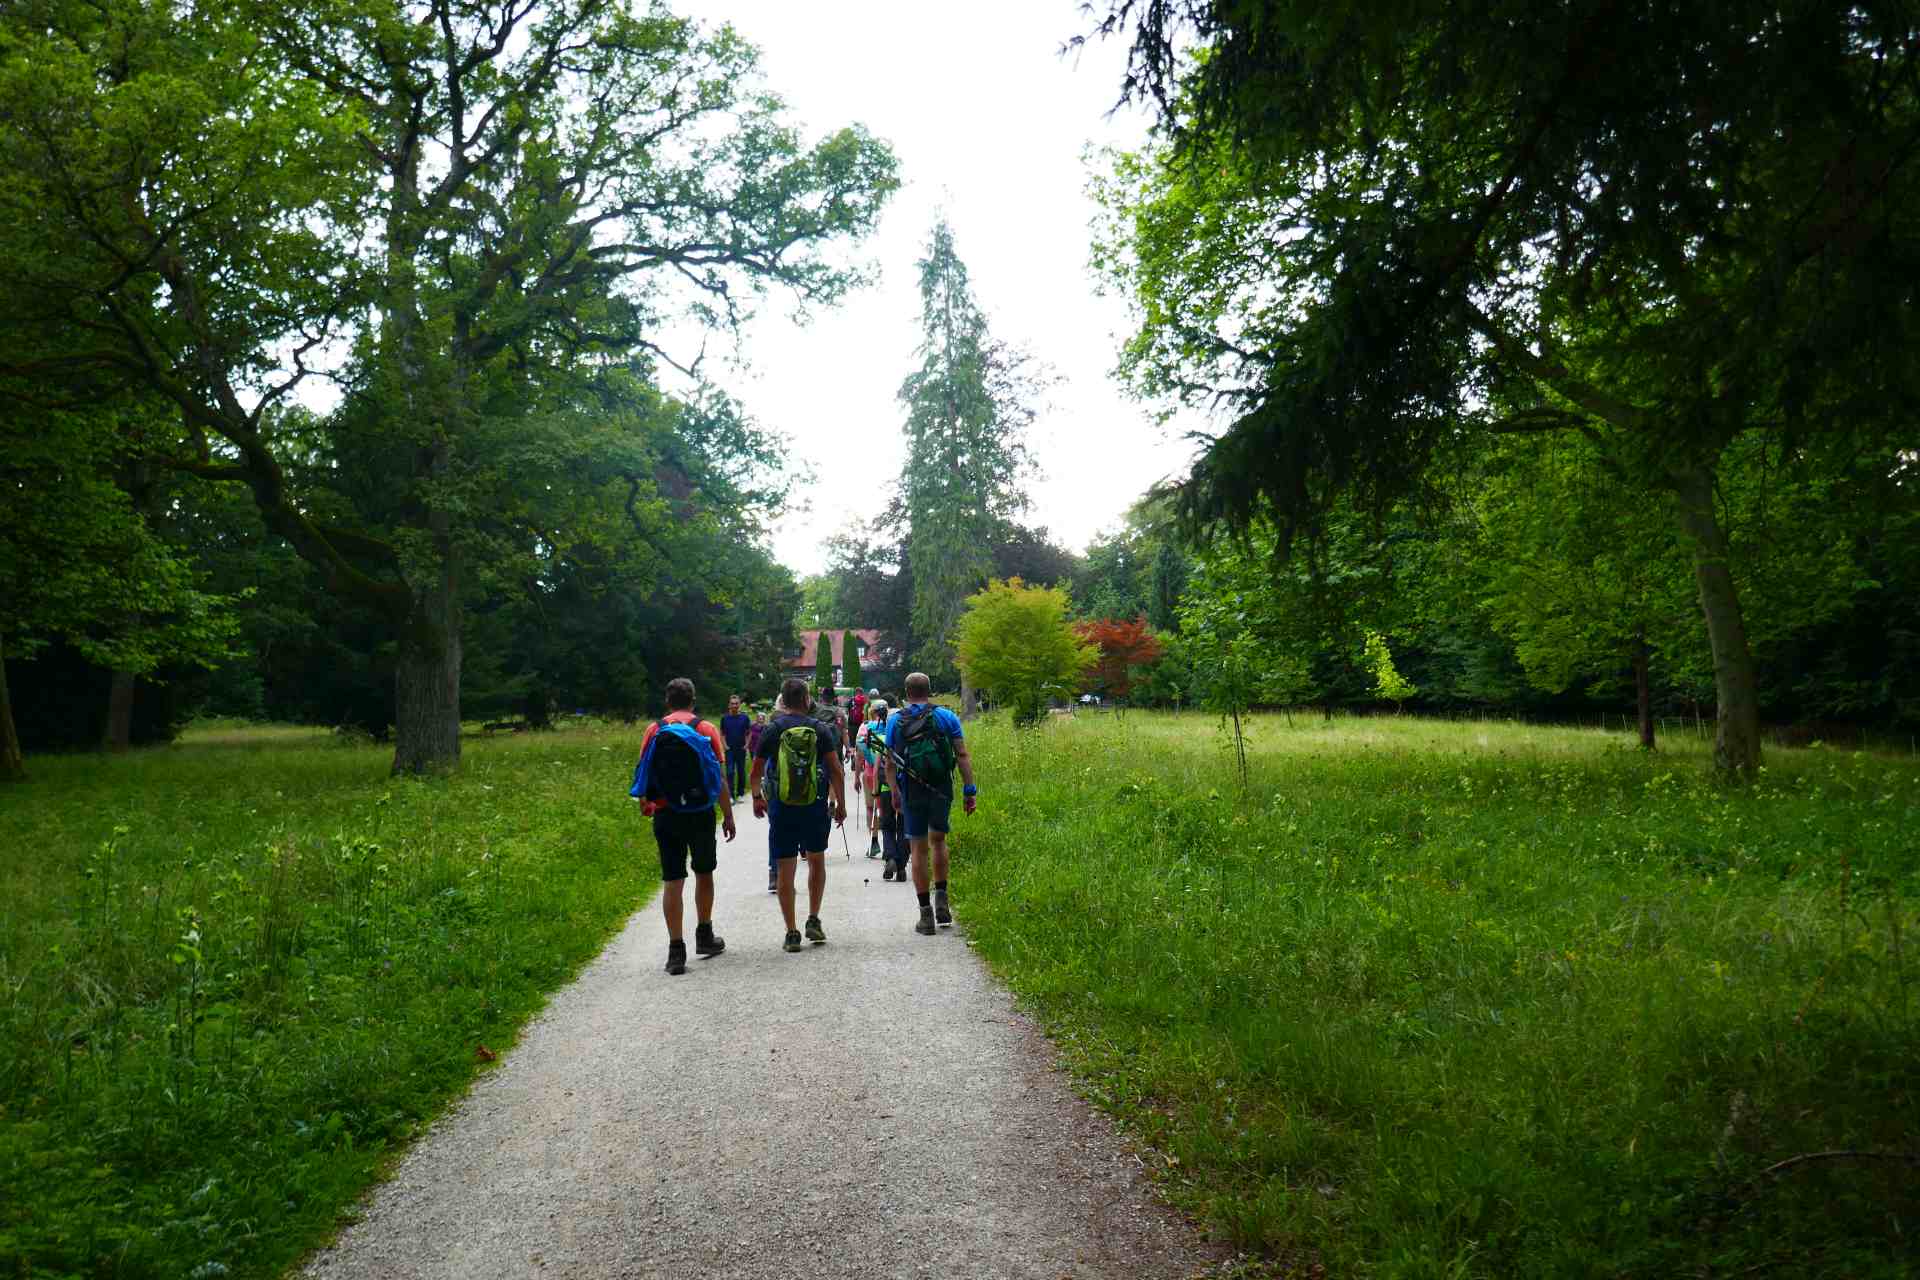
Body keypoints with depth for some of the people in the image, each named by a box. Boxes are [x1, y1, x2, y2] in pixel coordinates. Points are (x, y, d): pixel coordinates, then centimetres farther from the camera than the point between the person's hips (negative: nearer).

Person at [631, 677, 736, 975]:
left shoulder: (653, 732, 2)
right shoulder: (706, 730, -3)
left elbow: (643, 776, 3)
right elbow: (719, 779, -4)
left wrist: (645, 806, 16)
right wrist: (728, 816, 3)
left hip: (665, 816, 1)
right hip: (700, 814, -1)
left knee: (672, 881, 3)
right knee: (704, 874, 17)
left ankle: (676, 950, 1)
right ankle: (704, 936, 28)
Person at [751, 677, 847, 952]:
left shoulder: (771, 731, -2)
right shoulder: (821, 729, -2)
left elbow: (755, 774, 2)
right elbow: (836, 771, -5)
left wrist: (757, 798, 20)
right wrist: (840, 804, 5)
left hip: (781, 809, -1)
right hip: (815, 807, 1)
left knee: (785, 870, 5)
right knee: (816, 861, 21)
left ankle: (792, 933, 6)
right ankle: (813, 920, 17)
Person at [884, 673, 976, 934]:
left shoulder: (895, 721, 2)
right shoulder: (947, 717, 1)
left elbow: (890, 763, 4)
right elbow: (962, 756, -3)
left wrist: (894, 793, 14)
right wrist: (970, 790, -1)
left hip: (911, 792, -1)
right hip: (942, 790, 1)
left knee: (919, 849, 6)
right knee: (938, 840, 21)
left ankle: (926, 913, 6)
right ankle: (941, 898, 9)